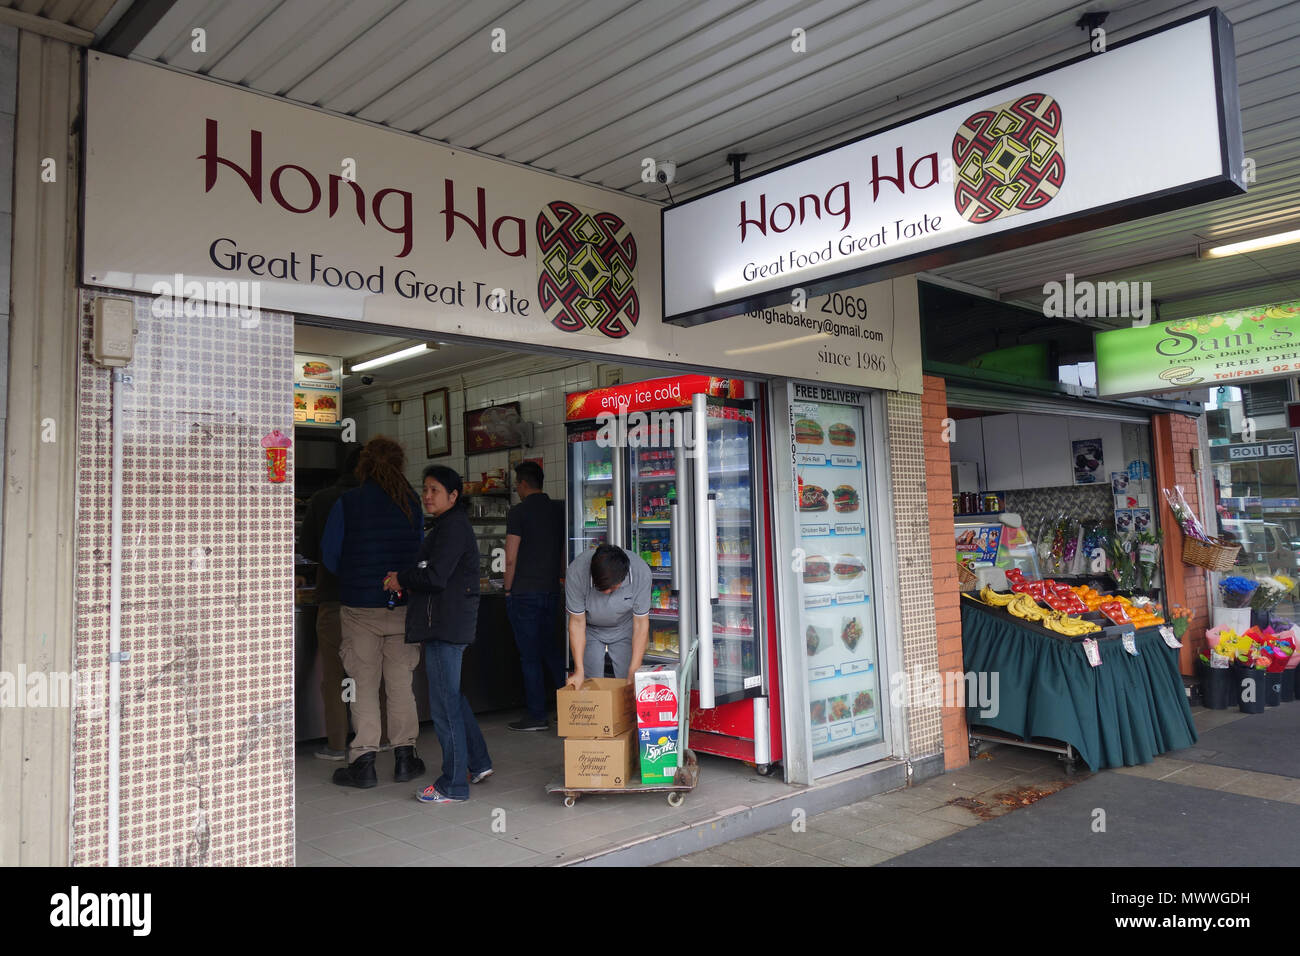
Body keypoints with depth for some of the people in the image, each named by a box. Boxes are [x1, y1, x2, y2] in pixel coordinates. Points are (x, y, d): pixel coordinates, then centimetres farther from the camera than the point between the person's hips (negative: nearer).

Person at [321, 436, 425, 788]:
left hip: (360, 605, -2)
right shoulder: (413, 503, 0)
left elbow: (329, 555, -1)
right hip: (404, 605, 2)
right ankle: (404, 756, 18)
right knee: (401, 681, 12)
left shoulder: (347, 503, -6)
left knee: (364, 684, 6)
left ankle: (363, 761, 9)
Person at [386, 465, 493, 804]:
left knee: (444, 703, -4)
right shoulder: (449, 525, 19)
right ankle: (477, 763, 29)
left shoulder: (452, 526, -14)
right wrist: (404, 578, 3)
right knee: (451, 696, 19)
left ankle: (453, 786, 5)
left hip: (446, 624, -11)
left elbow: (435, 577, -22)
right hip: (448, 623, 11)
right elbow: (429, 570, 20)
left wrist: (400, 579, -6)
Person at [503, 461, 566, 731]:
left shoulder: (519, 512, -10)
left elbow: (511, 558, -13)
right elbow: (563, 557, 15)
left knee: (530, 655, 1)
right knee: (550, 650, 17)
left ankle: (537, 716, 7)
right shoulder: (557, 512, 10)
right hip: (551, 592, 7)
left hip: (524, 594, -6)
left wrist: (508, 590, -2)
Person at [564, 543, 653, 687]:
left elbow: (641, 624, -22)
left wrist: (633, 673, -24)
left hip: (624, 629, 0)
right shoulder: (576, 573, -32)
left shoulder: (641, 572, -31)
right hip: (590, 629, 0)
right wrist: (579, 670, -22)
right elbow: (577, 623, -20)